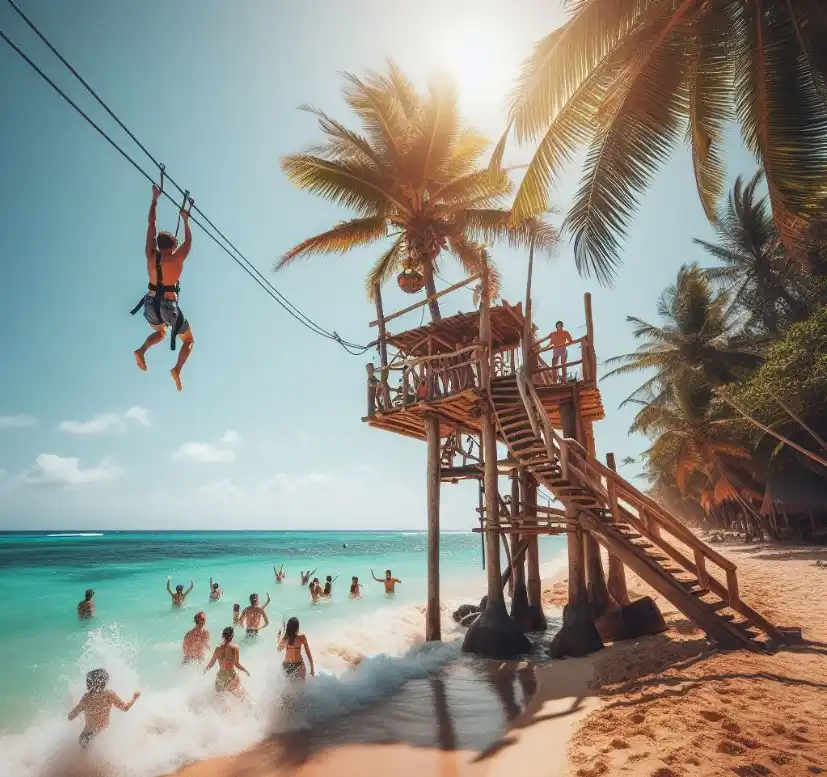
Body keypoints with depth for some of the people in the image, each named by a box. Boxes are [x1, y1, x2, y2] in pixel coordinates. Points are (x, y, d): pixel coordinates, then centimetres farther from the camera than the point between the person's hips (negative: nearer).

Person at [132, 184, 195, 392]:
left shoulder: (151, 255, 0)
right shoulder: (177, 259, -11)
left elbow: (151, 225, 7)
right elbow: (188, 240, 8)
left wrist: (154, 199, 14)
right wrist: (185, 220, 21)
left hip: (150, 304, 5)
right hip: (169, 306, -5)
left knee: (161, 332, 34)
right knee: (189, 340, 14)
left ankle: (142, 350, 3)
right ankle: (177, 369, -13)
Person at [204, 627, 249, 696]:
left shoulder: (218, 648, -13)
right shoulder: (235, 648, -20)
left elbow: (211, 663, -3)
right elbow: (237, 664, -17)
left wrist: (206, 669, 18)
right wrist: (246, 671, -2)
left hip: (221, 676, 3)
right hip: (232, 675, -3)